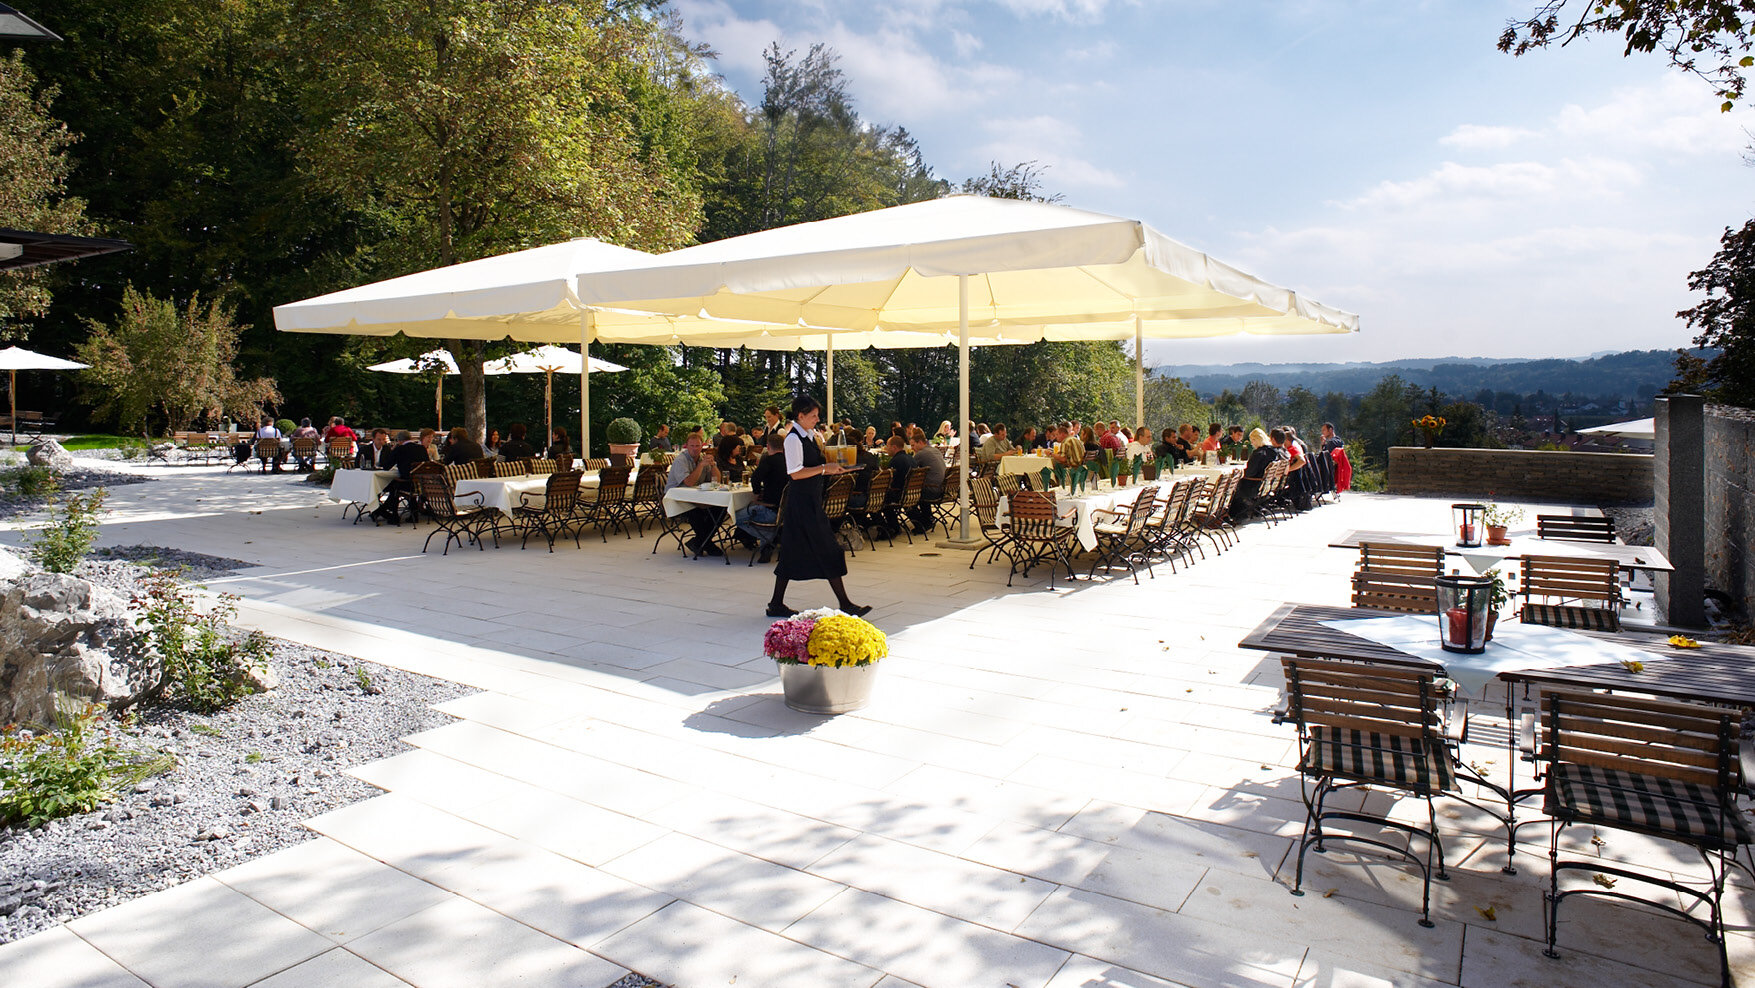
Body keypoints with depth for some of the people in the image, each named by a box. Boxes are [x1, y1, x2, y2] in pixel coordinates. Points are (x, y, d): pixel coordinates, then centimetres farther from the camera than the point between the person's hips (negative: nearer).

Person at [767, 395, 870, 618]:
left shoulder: (810, 435, 14)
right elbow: (795, 473, -20)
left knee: (793, 552, 11)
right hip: (802, 501, -10)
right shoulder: (793, 438, -14)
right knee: (827, 550, -7)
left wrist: (830, 468, 8)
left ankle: (776, 604, 18)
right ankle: (844, 604, -2)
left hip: (811, 499, 10)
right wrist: (824, 468, -19)